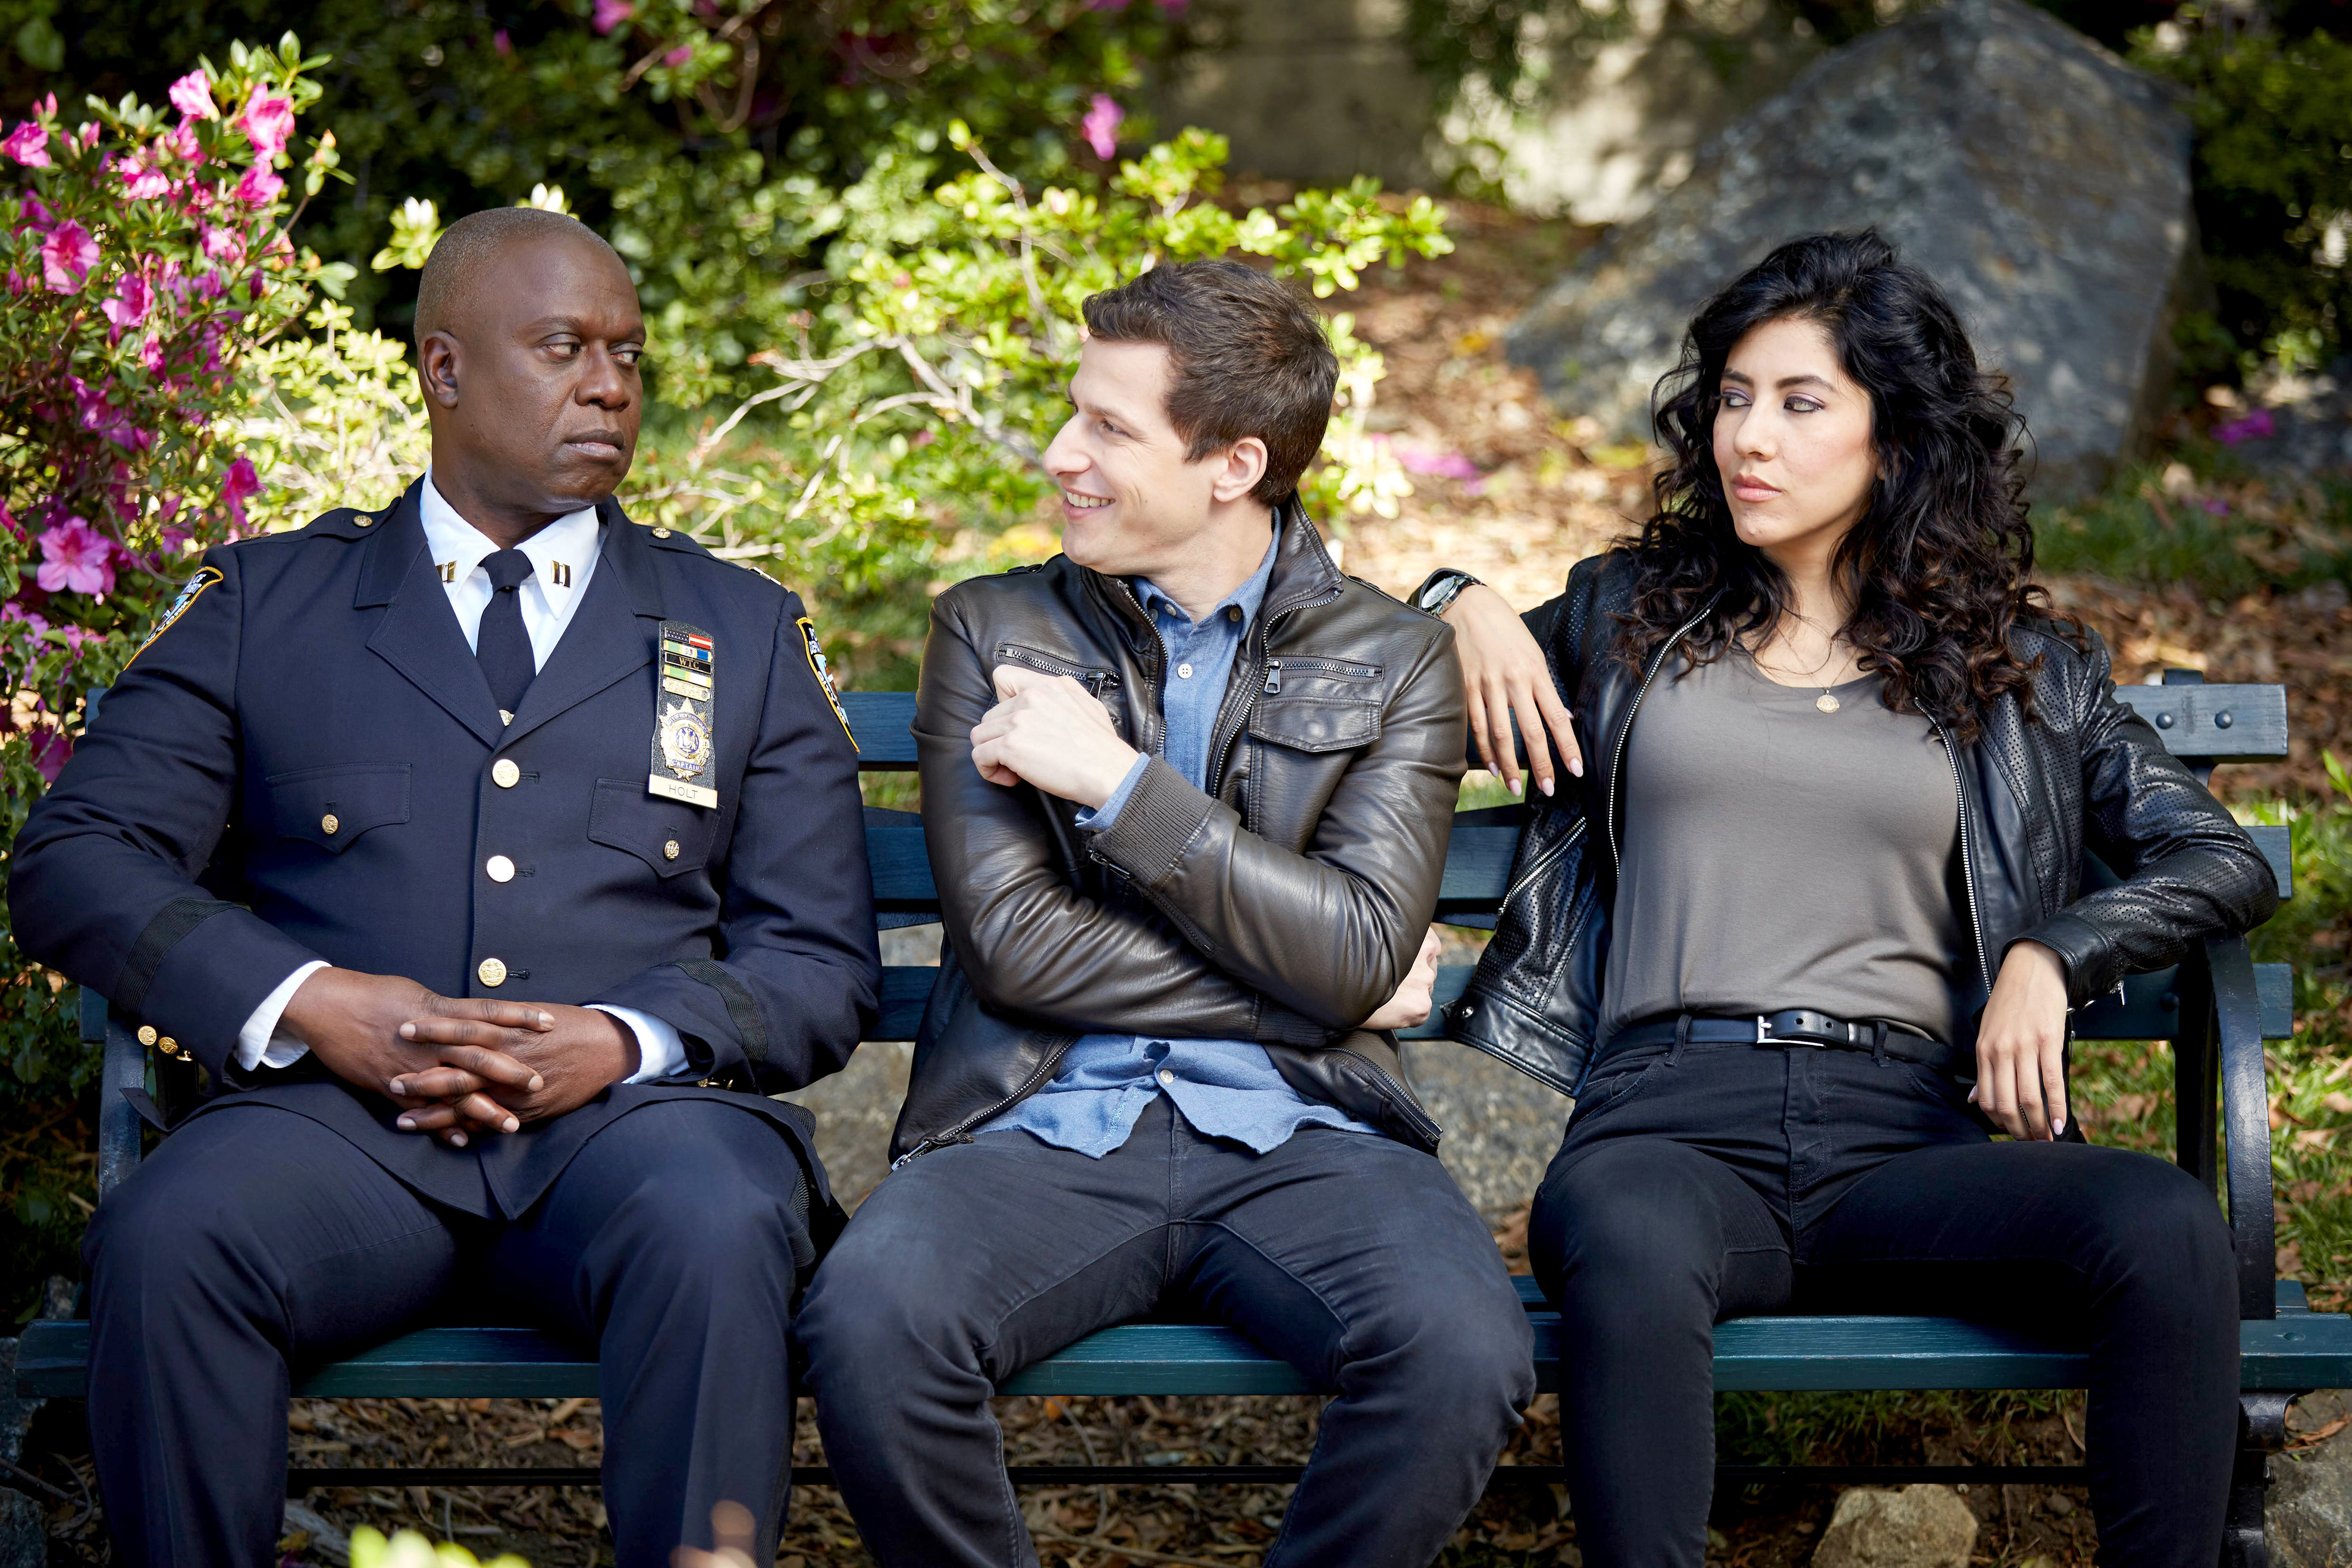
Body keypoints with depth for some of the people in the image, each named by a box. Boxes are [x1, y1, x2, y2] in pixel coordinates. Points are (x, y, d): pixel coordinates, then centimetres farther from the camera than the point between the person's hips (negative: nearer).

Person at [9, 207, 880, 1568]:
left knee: (714, 1232, -35)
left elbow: (824, 969, 14)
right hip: (342, 1112, 0)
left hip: (632, 1117, 0)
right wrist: (312, 1005, -10)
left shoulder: (746, 634, 20)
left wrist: (624, 1041, -8)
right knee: (166, 1239, -32)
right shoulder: (264, 603, 17)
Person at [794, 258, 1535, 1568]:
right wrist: (1310, 988, -3)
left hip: (1295, 1134, 0)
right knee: (870, 1321, -33)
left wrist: (1115, 781, -8)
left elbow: (1359, 954, -4)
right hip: (1042, 1131, 0)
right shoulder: (992, 633, 10)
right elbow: (1014, 940, -1)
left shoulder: (1397, 661, 9)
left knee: (1465, 1353, -32)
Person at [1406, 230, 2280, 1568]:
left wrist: (2049, 953, -3)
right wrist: (1463, 600, 13)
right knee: (1633, 1250, -40)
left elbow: (2228, 864, 13)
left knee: (2171, 1228, -32)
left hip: (1908, 1130, 1)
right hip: (1672, 1116, -1)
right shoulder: (1627, 615, 20)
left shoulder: (2024, 670, 18)